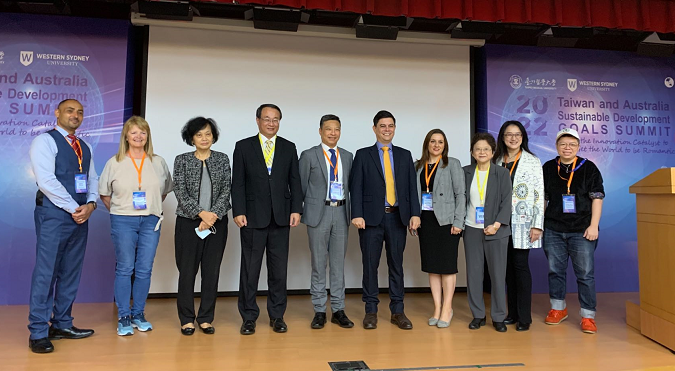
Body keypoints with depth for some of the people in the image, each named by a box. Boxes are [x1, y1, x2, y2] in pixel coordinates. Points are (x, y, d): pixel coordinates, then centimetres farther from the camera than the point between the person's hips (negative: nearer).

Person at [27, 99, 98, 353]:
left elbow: (93, 179, 14)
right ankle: (38, 333, 4)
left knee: (71, 273, 11)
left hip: (80, 216, 7)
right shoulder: (44, 141, -3)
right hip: (53, 215, -7)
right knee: (46, 272, -4)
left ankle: (62, 324, 21)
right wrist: (74, 208, -14)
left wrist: (91, 204, -5)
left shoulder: (85, 147, 17)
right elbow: (46, 180, -14)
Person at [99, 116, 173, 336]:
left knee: (145, 270, 6)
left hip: (151, 221, 2)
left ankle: (138, 314, 20)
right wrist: (118, 211, 3)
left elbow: (165, 190, 15)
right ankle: (123, 318, 13)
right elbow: (104, 193, 6)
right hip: (123, 221, -2)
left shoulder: (158, 163, 5)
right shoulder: (115, 163, 0)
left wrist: (152, 207, 9)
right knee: (124, 269, 3)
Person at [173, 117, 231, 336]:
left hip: (216, 222, 2)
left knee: (212, 271, 5)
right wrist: (201, 213, -15)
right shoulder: (182, 160, 2)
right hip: (188, 222, -1)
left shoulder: (222, 159, 5)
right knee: (187, 270, 3)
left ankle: (205, 318, 17)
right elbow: (180, 192, -5)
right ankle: (187, 319, 17)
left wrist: (212, 216, -12)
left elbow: (226, 190, -1)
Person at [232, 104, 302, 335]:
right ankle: (249, 317, 17)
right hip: (253, 217, -2)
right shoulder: (243, 147, 4)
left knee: (279, 269, 7)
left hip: (281, 217, 2)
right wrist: (238, 212, -9)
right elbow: (237, 183, -1)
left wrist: (296, 209, -2)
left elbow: (295, 182, 8)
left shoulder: (288, 148, 10)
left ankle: (277, 316, 20)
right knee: (250, 268, 5)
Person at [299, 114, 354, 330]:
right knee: (319, 264, 4)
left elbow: (350, 185, 13)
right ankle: (319, 311, 14)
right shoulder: (309, 156, 0)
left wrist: (350, 212, 8)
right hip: (318, 213, -3)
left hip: (341, 212, 3)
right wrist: (299, 213, 1)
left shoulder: (347, 156, 11)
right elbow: (301, 187, 1)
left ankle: (338, 310, 18)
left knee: (338, 263, 8)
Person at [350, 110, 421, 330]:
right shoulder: (363, 155, 5)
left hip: (398, 217, 2)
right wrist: (357, 215, -11)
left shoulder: (405, 155, 12)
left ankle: (397, 311, 18)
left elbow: (412, 186, 7)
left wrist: (415, 213, -3)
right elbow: (356, 188, -1)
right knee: (370, 265, 4)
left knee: (396, 265, 8)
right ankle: (371, 311, 15)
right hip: (371, 217, -2)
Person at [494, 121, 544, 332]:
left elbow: (539, 195, -4)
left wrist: (537, 224, -10)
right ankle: (512, 312, 19)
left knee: (520, 265, -5)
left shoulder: (533, 162, 1)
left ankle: (524, 317, 4)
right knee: (508, 266, 8)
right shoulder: (496, 162, 10)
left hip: (522, 222, -3)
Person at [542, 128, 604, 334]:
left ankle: (588, 316, 9)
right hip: (553, 230, 3)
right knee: (555, 271, 10)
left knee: (585, 274, 0)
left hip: (582, 230, -2)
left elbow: (597, 198, -2)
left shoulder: (588, 168, 1)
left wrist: (593, 226, -9)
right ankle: (558, 309, 25)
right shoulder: (548, 168, 8)